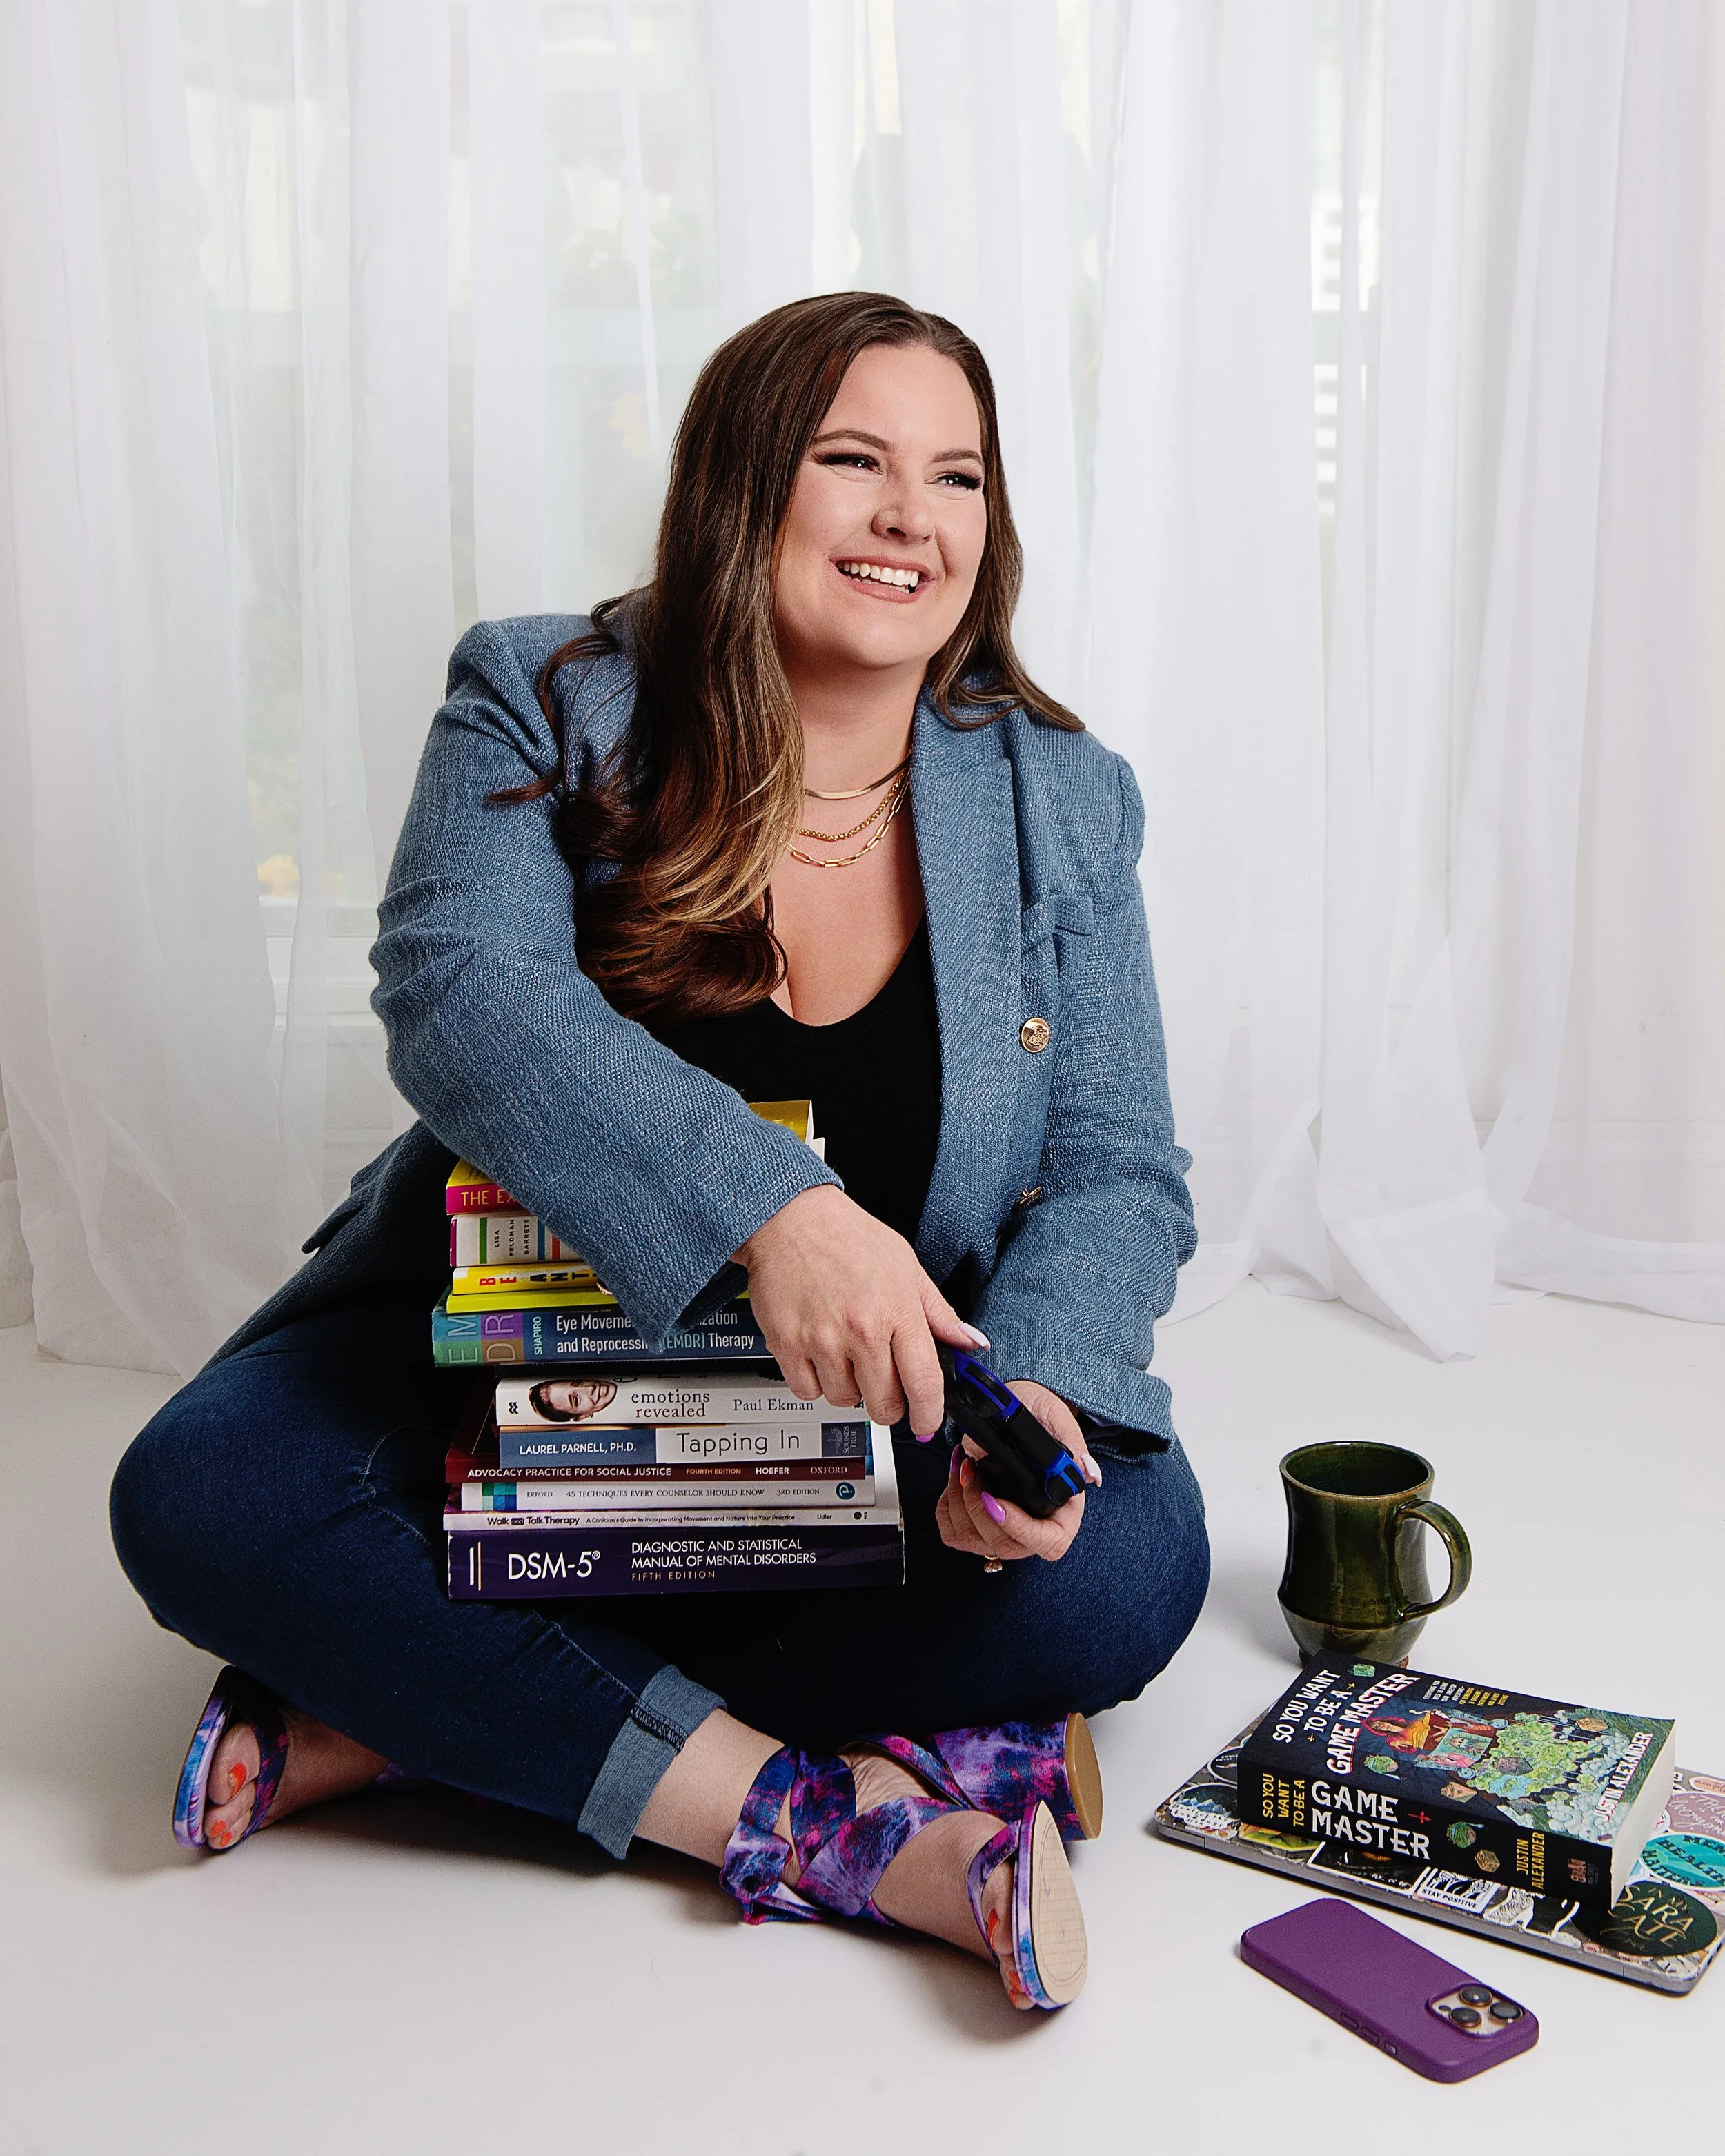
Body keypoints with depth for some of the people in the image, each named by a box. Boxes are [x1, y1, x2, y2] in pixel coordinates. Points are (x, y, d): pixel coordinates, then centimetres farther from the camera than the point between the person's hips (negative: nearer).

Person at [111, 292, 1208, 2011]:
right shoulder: (543, 709, -8)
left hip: (893, 1421, 2)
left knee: (1129, 1560, -26)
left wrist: (1036, 1388, -29)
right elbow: (458, 985, -26)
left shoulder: (1060, 806, -3)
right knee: (201, 1494, -23)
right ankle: (816, 1819, -26)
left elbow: (1117, 1174, -6)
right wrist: (765, 1209, -43)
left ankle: (405, 1709, -19)